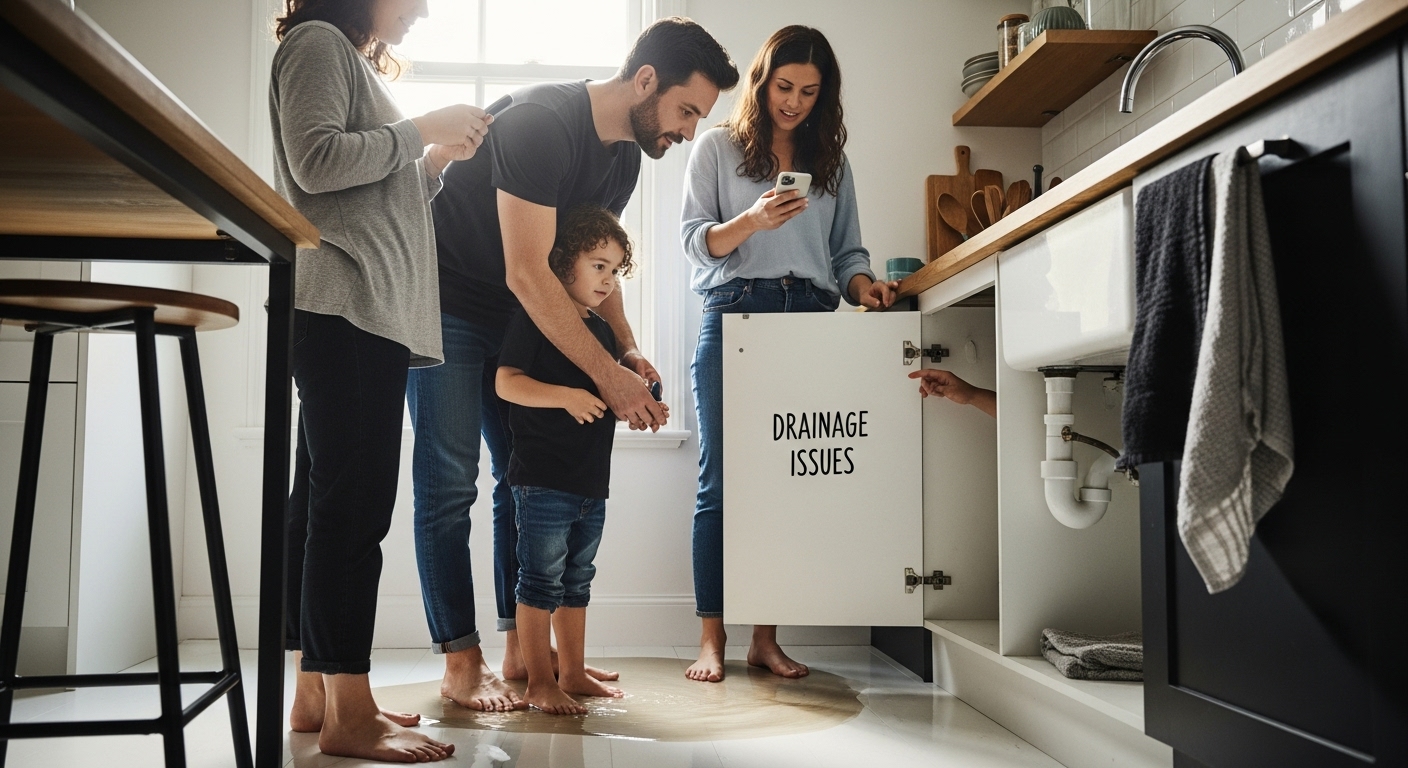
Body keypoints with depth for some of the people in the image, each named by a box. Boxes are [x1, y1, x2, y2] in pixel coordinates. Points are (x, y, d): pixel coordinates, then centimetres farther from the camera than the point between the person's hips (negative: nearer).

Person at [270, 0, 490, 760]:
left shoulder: (357, 67, 29)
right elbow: (316, 160, -15)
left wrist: (437, 160, 14)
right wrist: (420, 129, -6)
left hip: (371, 311, 10)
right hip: (343, 305, -10)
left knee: (326, 505, 7)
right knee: (351, 506, -12)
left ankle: (316, 694, 12)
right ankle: (348, 713, -9)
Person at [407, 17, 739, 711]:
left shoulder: (624, 157, 2)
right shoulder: (540, 122, -26)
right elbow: (527, 274, -30)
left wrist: (626, 349, -6)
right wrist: (607, 374, -29)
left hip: (515, 319, 9)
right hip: (444, 305, -8)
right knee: (449, 483, -7)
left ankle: (522, 649, 12)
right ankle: (461, 665, 0)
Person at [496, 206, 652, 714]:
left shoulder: (602, 330, 15)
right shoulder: (533, 319, -9)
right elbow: (506, 382, -17)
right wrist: (566, 397, -27)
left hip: (592, 481, 8)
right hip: (542, 480, -8)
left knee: (576, 580, 16)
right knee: (541, 581, 0)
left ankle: (572, 673, 27)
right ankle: (539, 682, 10)